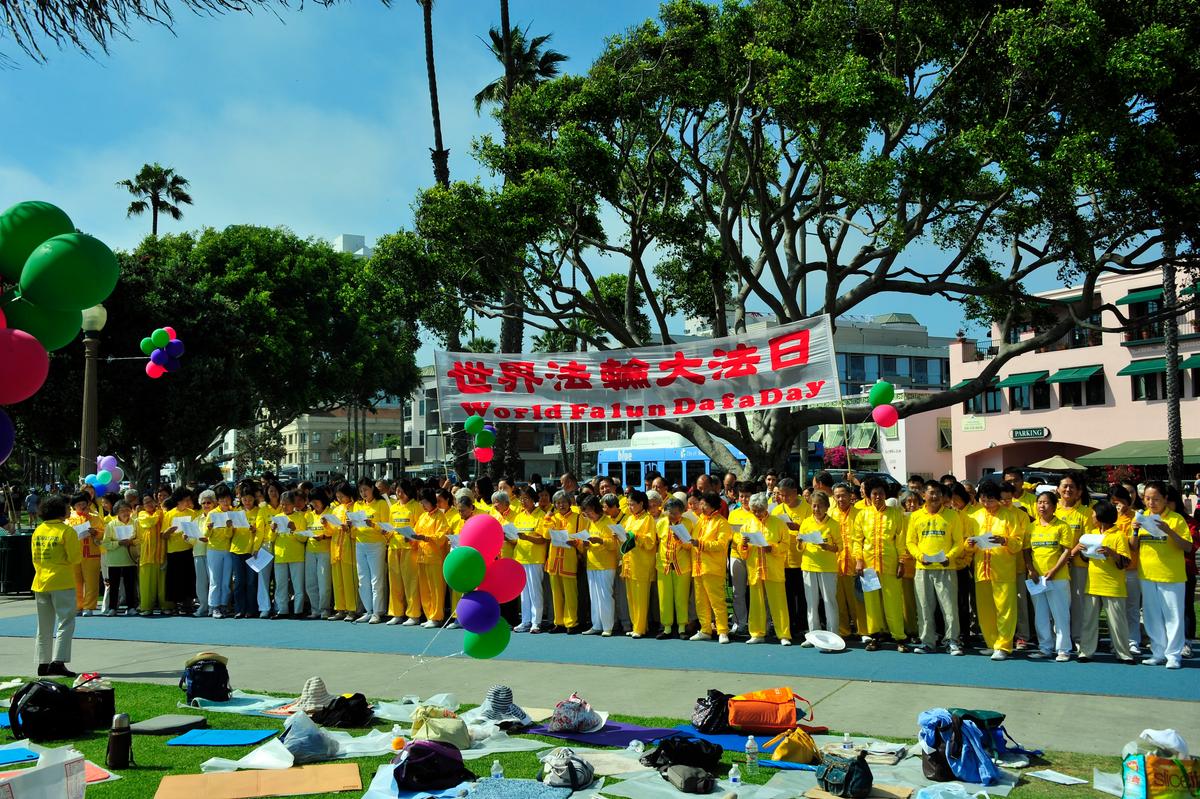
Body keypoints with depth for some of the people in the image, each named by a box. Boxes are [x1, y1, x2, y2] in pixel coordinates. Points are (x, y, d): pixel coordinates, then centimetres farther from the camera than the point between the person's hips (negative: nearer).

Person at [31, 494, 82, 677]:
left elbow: (34, 557, 13)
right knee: (65, 622, -5)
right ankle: (57, 662, -14)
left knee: (44, 626, 15)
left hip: (41, 583, 7)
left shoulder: (38, 531, 7)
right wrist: (79, 550, 7)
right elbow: (75, 558, -13)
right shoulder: (67, 531, -12)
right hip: (62, 583, -7)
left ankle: (43, 663, 19)